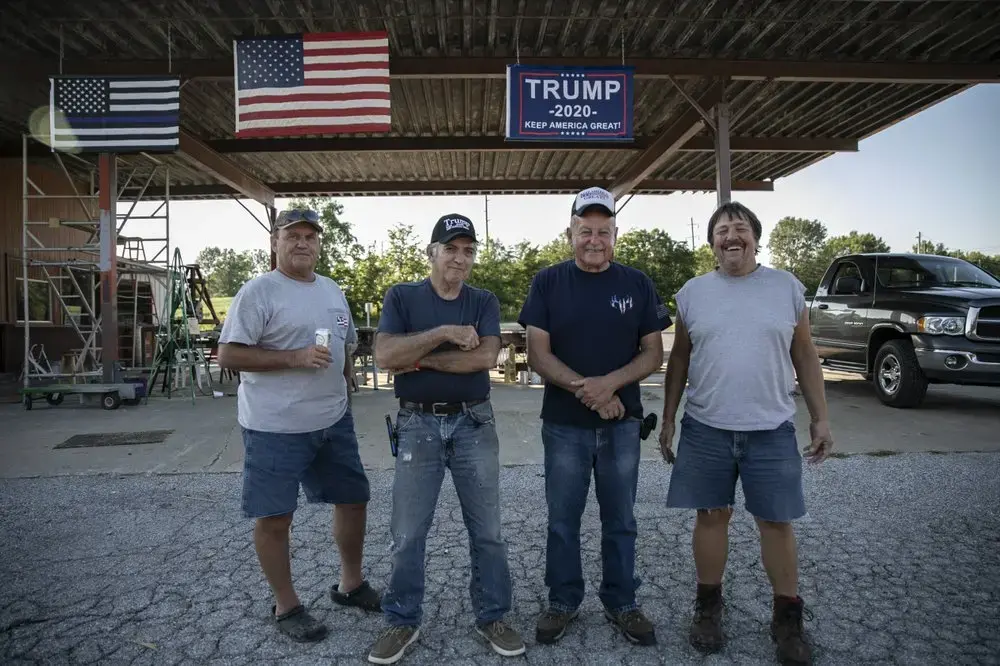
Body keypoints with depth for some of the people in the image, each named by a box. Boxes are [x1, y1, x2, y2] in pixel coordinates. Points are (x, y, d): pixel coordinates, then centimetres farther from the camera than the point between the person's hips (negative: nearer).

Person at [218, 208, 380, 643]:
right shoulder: (258, 291, -10)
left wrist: (346, 390, 16)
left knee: (353, 499, 15)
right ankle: (286, 606, 25)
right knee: (274, 517, 4)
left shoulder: (332, 290, 12)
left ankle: (350, 584, 36)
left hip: (334, 422, 7)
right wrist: (295, 357, -23)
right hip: (275, 427, -7)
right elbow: (228, 355, -16)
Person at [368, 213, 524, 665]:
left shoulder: (484, 302, 4)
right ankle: (403, 621, 27)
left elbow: (486, 357, -13)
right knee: (408, 533, 7)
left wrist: (419, 359, -13)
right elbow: (384, 355, -13)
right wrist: (443, 333, -18)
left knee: (486, 529, 10)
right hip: (418, 424, -1)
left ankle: (492, 617, 28)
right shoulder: (401, 297, 1)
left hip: (474, 424, 1)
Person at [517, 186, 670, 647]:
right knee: (562, 520, 11)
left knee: (620, 520, 14)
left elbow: (653, 354, -1)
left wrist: (609, 383, -18)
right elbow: (538, 354, -7)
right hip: (564, 424, -1)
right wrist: (585, 390, -18)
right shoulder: (547, 283, -2)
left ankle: (621, 603, 31)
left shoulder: (638, 284, 2)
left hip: (622, 423, 1)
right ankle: (562, 602, 29)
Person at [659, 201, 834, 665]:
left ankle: (787, 619, 26)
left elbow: (805, 357, 7)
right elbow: (679, 359, 7)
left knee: (777, 523, 9)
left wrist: (820, 417, 3)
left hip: (772, 431, 0)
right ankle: (708, 607, 28)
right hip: (706, 430, 0)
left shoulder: (787, 287, 3)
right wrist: (668, 419, 6)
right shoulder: (692, 292, 4)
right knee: (711, 517, 10)